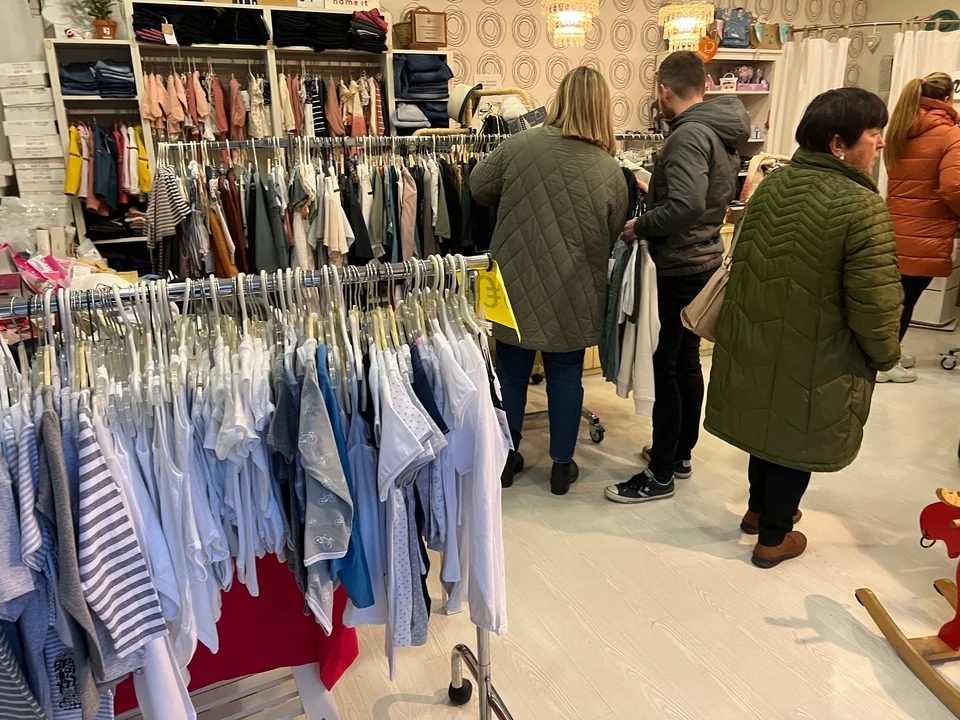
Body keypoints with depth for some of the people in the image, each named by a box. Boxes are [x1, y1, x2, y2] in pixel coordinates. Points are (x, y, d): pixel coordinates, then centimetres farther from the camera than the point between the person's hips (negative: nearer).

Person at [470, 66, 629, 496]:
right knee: (565, 375, 13)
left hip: (515, 284, 1)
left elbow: (478, 188, 2)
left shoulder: (520, 146, -10)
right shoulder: (610, 171, -8)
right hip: (572, 295, 0)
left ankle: (505, 457, 28)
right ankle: (562, 466, 25)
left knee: (511, 371, 15)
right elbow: (612, 237, 3)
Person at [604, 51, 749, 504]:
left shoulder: (688, 135, -20)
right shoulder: (723, 131, 10)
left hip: (680, 268, -10)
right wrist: (654, 194, 16)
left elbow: (686, 206, -33)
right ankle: (680, 453, 32)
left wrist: (641, 225, -17)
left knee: (665, 366, -2)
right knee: (686, 361, 17)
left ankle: (661, 474, 9)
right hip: (705, 260, 10)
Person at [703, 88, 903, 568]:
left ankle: (759, 508, 45)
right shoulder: (861, 206, -22)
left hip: (757, 341, 7)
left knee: (769, 420, 25)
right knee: (796, 434, 12)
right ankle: (773, 538, 29)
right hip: (814, 358, -6)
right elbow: (874, 303, -21)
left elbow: (742, 260, 9)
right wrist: (885, 354, -1)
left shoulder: (773, 183, -1)